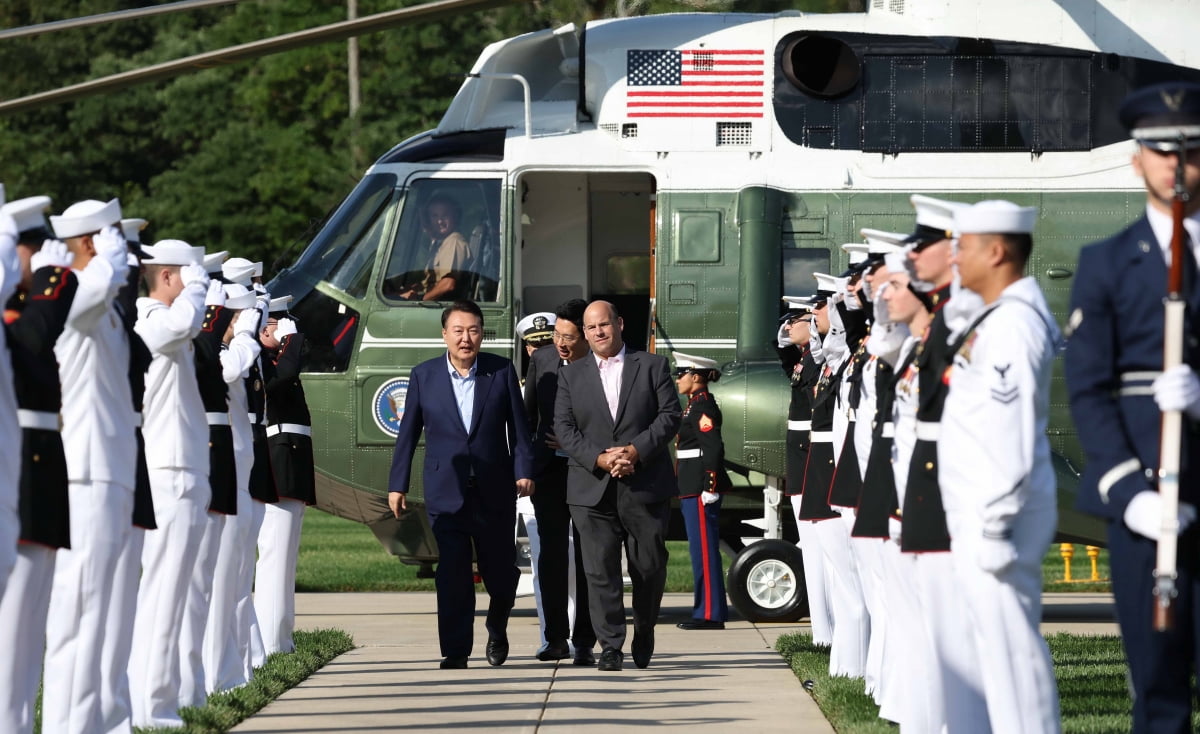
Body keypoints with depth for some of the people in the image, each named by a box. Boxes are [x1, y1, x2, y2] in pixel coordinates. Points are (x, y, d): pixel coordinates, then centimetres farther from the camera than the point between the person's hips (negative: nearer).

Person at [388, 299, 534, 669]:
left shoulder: (502, 371, 2)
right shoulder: (424, 375, 3)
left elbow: (518, 427, 4)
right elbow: (408, 433, 7)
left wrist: (524, 471, -6)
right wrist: (397, 484, 5)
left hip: (494, 491, 1)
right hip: (445, 492, -1)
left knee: (500, 572, 9)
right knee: (452, 574, -6)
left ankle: (497, 630, 35)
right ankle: (455, 650, -2)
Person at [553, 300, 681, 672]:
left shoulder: (653, 366, 8)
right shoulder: (571, 376, 12)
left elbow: (670, 416, 0)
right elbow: (564, 428, 4)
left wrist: (636, 451, -13)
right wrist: (599, 459, -12)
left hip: (645, 485, -1)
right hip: (592, 488, 1)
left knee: (649, 565, 4)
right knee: (600, 569, -7)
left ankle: (644, 633, 26)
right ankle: (610, 646, -6)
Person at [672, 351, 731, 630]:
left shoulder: (703, 406, -13)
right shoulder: (694, 405, 17)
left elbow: (714, 448, -20)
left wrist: (710, 489, -23)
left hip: (701, 489, -11)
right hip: (692, 490, 11)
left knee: (704, 550, -8)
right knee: (702, 551, 13)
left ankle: (711, 614, -7)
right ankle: (707, 610, 17)